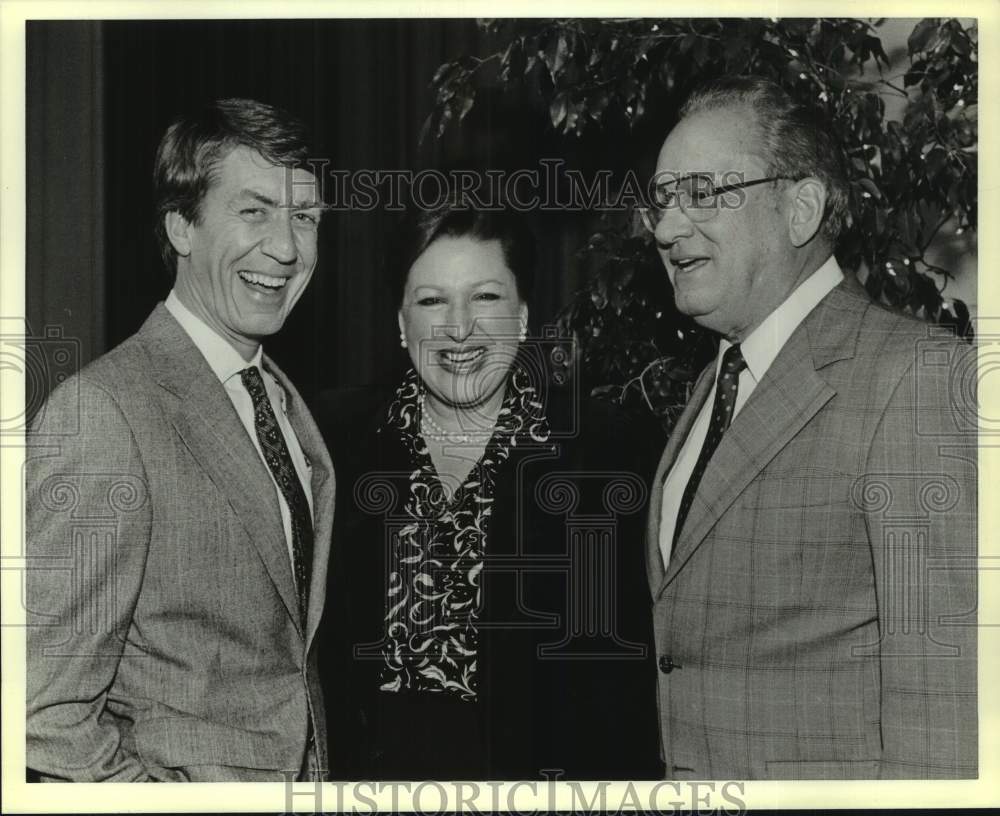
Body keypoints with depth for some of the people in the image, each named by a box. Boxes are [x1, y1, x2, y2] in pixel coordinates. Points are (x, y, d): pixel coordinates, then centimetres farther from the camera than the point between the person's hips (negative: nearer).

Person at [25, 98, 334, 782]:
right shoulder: (99, 415, -21)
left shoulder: (287, 401, 5)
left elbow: (295, 643, 10)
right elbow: (49, 717, -22)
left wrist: (318, 779, 0)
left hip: (300, 777, 7)